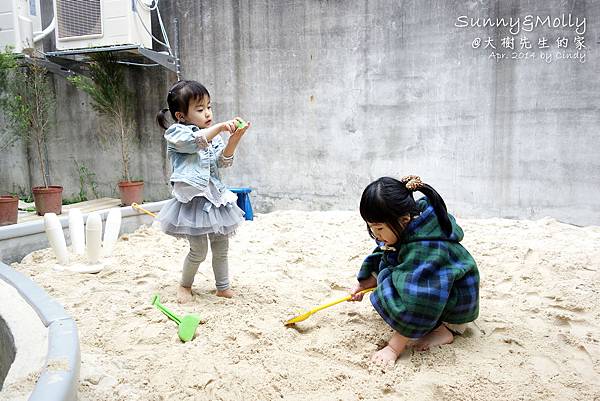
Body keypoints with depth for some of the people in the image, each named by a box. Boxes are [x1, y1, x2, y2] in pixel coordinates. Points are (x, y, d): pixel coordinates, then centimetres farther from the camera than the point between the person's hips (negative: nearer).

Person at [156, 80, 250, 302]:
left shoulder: (213, 136, 14)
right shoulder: (176, 133, -3)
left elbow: (223, 160, 2)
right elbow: (195, 141, -24)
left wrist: (234, 138, -13)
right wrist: (221, 127, -28)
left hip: (215, 196, 6)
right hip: (193, 199, -6)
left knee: (221, 246, 11)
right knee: (199, 251, -2)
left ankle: (223, 287, 27)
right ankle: (185, 285, 24)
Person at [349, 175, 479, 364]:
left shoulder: (425, 248, -36)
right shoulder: (405, 225, -10)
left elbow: (416, 306, -36)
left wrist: (393, 349, -31)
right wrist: (363, 284, 2)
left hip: (458, 299, -10)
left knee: (390, 291, -26)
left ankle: (443, 329, -10)